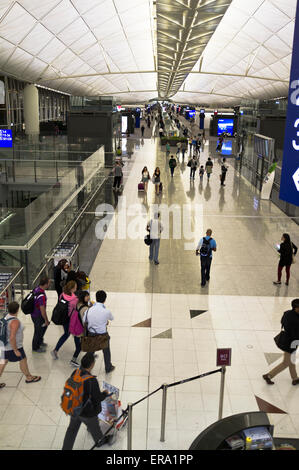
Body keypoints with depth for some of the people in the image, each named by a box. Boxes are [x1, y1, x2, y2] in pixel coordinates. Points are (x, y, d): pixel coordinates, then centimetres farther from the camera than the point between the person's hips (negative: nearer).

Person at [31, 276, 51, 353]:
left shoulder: (36, 289, -6)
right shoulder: (41, 295, -34)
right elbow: (42, 310, -27)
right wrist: (46, 320, -13)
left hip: (34, 314, 9)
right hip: (37, 317, -9)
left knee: (44, 326, 28)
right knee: (38, 331, 12)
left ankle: (40, 341, 47)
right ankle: (35, 348, 34)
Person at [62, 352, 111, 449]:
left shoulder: (75, 373, -15)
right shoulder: (92, 380, -34)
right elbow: (97, 398, -23)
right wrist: (105, 393, -2)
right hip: (88, 413, -4)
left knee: (72, 429, 24)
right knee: (94, 428, 25)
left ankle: (66, 448, 37)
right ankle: (100, 441, 53)